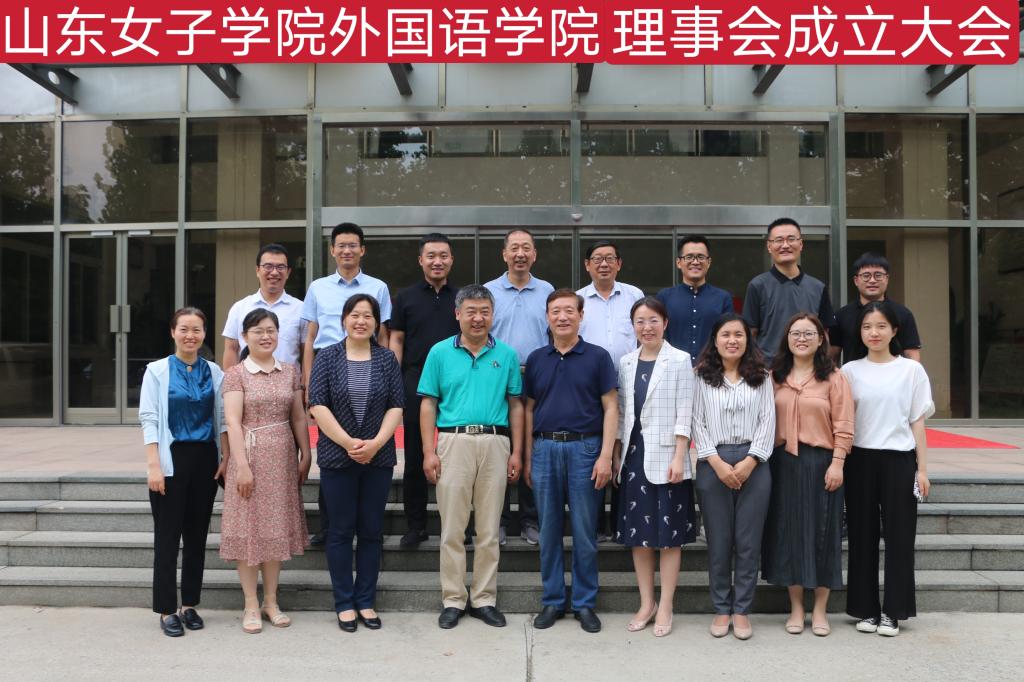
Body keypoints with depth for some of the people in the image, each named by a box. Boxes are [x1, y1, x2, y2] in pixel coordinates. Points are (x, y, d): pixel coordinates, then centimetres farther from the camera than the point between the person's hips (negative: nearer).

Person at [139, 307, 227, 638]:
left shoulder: (214, 372, 7)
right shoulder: (157, 371, -1)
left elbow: (222, 418, 7)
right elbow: (149, 419, -6)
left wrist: (226, 458, -2)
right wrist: (154, 465, -14)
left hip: (205, 459, 3)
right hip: (172, 459, -3)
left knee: (197, 535, 9)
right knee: (168, 536, 1)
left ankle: (190, 605, 20)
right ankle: (167, 611, 10)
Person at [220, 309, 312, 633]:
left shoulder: (290, 372, 8)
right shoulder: (236, 374, -3)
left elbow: (298, 417, 10)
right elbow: (233, 421, -10)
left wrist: (305, 455, 6)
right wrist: (242, 465, -16)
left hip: (283, 457, 4)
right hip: (250, 454, -4)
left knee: (277, 527, 9)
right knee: (248, 527, 1)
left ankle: (271, 602, 21)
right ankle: (251, 605, 12)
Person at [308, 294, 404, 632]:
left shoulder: (387, 359, 6)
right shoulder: (327, 357, 2)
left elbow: (396, 405, 2)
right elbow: (318, 405, -5)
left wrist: (376, 443, -12)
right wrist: (348, 442, -14)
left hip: (379, 458, 2)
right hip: (337, 457, -1)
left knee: (372, 530, 7)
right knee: (341, 530, 4)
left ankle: (366, 601, 19)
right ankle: (344, 603, 16)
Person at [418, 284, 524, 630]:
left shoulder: (506, 355, 8)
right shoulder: (440, 352, 5)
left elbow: (515, 405, 10)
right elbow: (428, 405, 3)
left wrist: (516, 452, 4)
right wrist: (429, 452, -4)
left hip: (495, 443, 1)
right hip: (454, 442, -1)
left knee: (489, 529, 8)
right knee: (452, 529, 4)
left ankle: (484, 598, 19)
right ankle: (453, 599, 16)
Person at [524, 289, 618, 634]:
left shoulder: (598, 357, 1)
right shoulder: (536, 359, 9)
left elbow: (610, 408, -1)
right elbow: (529, 409, 12)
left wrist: (606, 455, -10)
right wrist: (527, 457, 9)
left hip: (584, 447, -2)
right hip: (545, 448, 3)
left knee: (584, 531, 4)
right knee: (549, 530, 8)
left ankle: (585, 603, 16)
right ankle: (552, 601, 20)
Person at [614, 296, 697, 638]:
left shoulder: (680, 360, -2)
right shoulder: (626, 363, 10)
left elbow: (684, 414, -6)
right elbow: (621, 412, 12)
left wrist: (679, 458, -13)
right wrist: (616, 455, 8)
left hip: (666, 455, -4)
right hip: (634, 455, 4)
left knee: (668, 532, 3)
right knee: (637, 532, 9)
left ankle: (665, 607, 13)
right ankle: (646, 603, 21)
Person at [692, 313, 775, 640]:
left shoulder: (760, 377, 8)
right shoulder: (703, 377, 5)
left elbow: (767, 421, 2)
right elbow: (698, 423, 1)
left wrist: (750, 462, -9)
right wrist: (717, 463, -9)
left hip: (753, 463, 1)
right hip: (713, 464, 0)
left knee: (748, 541, 3)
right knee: (718, 541, 5)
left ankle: (742, 610, 14)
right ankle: (721, 609, 16)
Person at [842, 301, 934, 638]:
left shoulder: (911, 370, 2)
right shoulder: (850, 371, 4)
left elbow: (917, 422, 3)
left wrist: (922, 469, 0)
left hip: (899, 459, -1)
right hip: (861, 459, 1)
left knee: (898, 534, 3)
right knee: (863, 534, 6)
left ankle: (893, 611, 14)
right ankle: (866, 609, 17)